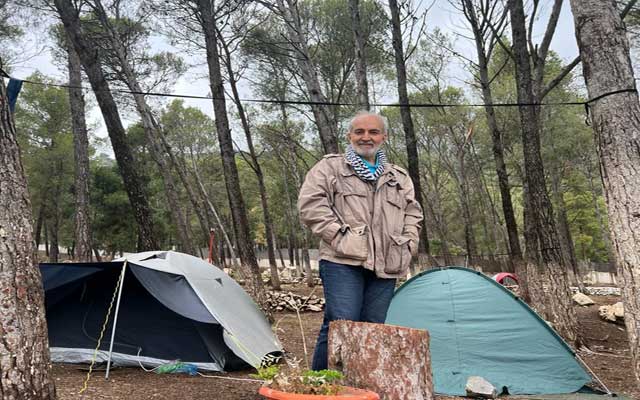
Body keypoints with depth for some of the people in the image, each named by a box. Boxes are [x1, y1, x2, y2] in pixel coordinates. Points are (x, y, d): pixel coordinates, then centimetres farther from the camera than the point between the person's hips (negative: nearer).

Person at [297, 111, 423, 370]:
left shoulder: (400, 178, 23)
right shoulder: (329, 167, 7)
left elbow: (413, 213, 26)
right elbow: (311, 204, -4)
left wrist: (408, 244, 10)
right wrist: (339, 236, -11)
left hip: (385, 266, 5)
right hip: (344, 262, -5)